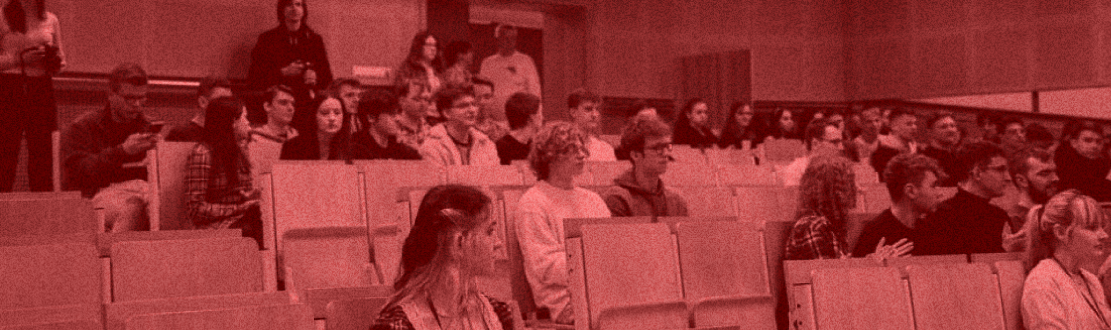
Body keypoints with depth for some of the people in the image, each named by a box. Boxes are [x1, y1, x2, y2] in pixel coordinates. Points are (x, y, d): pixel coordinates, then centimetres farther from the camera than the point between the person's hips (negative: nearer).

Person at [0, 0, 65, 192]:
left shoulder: (50, 20, 10)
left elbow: (60, 64, 15)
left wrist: (53, 58, -6)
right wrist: (20, 58, -15)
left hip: (41, 90, 3)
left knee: (41, 154, 3)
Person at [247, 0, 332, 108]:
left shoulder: (315, 39, 13)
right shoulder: (267, 39, 6)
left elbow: (327, 78, 14)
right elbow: (253, 80, 0)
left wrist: (315, 77, -9)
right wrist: (283, 73, -12)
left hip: (307, 105, 2)